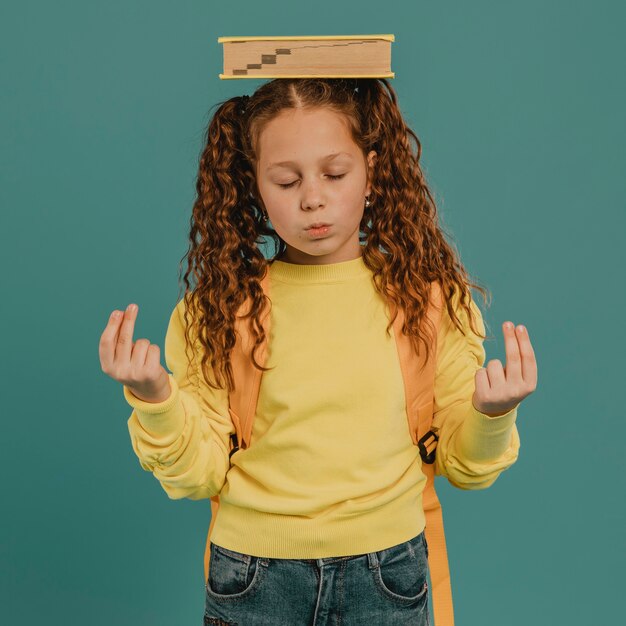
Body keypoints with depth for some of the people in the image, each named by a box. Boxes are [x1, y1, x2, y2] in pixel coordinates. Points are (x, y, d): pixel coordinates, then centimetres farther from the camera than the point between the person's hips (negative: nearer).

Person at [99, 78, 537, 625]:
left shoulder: (427, 296, -6)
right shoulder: (217, 307, -7)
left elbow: (462, 467, -1)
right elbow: (198, 476, -6)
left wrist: (491, 417, -21)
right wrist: (154, 401, -22)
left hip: (389, 574, 1)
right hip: (253, 577, 0)